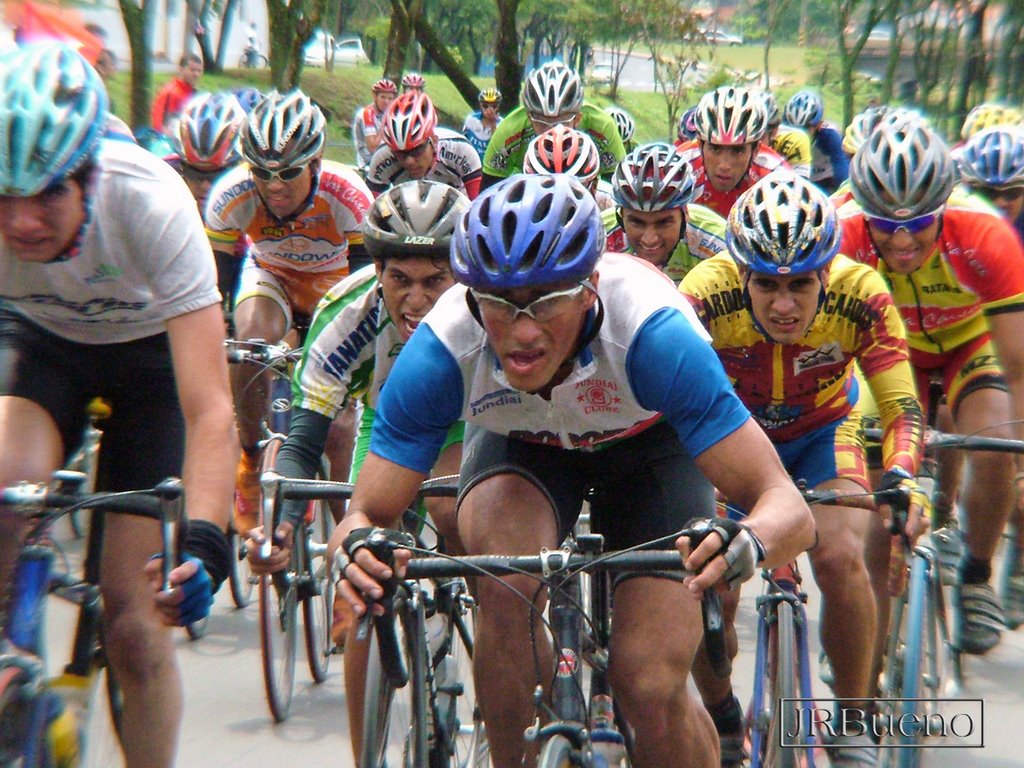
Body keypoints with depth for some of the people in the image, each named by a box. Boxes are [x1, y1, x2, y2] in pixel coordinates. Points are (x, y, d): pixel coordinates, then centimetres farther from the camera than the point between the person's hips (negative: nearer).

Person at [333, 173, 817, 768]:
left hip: (648, 447, -1)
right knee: (504, 590, -32)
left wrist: (747, 544, -63)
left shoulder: (650, 330, -40)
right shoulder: (444, 346, -34)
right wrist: (357, 545, -52)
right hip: (518, 449, 1)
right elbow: (369, 512, -28)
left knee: (651, 686, -15)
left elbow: (789, 506, -40)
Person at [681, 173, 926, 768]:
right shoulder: (707, 292, -33)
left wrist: (902, 479, -47)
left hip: (822, 434, 0)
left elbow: (902, 410, -28)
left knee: (841, 558, -25)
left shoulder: (861, 294, -31)